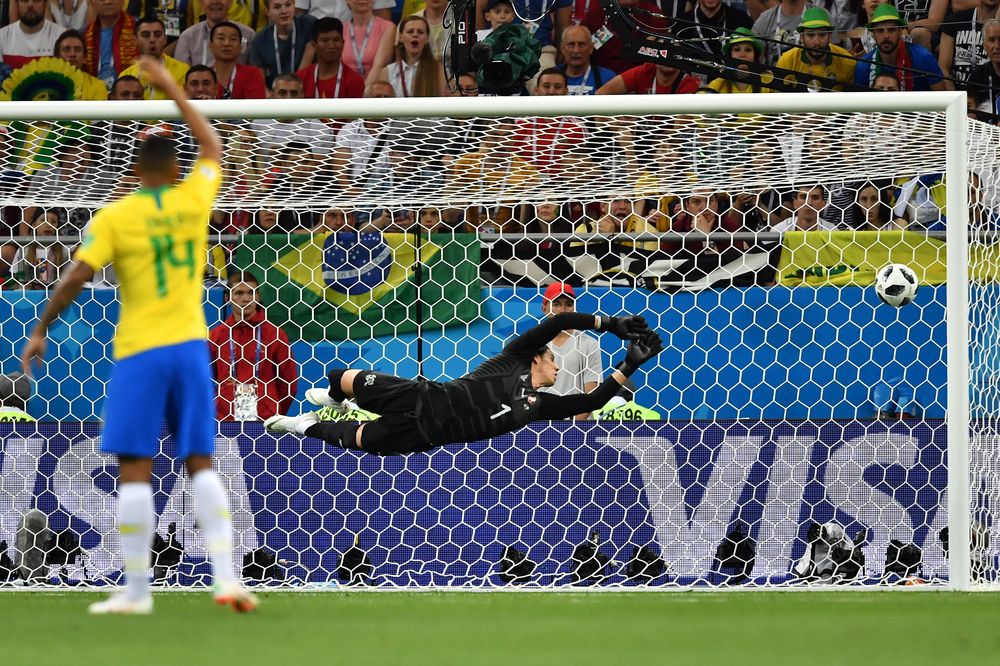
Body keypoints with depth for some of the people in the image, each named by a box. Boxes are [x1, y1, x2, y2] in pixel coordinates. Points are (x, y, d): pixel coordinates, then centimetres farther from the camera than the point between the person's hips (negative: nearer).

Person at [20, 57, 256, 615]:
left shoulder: (114, 218, -5)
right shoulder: (193, 199, 4)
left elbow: (76, 279, -10)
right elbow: (213, 149, 23)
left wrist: (41, 332, 0)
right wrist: (174, 91, 30)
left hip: (139, 353, -3)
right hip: (191, 345, 3)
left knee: (135, 469, -2)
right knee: (201, 464, 6)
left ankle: (136, 590, -3)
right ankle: (226, 575, -4)